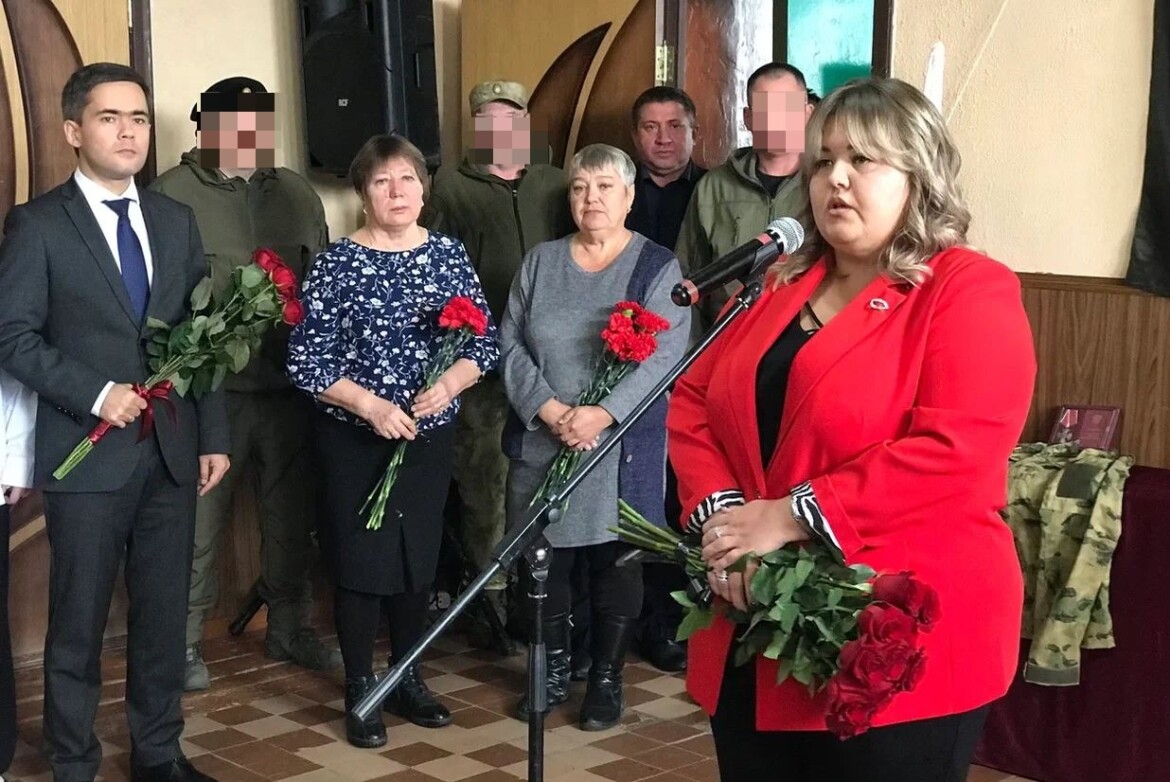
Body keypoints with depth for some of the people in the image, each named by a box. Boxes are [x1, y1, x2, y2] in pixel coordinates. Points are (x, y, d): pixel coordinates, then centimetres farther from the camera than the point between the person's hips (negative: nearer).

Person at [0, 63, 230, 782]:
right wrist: (96, 394, -17)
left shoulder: (177, 221, 11)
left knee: (165, 613, 11)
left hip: (172, 451, 4)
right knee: (80, 621, 5)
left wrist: (214, 437, 7)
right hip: (89, 453, -4)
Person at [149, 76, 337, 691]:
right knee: (200, 521, -1)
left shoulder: (297, 195, 13)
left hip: (290, 387, 5)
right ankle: (186, 642, 13)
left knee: (291, 517, 14)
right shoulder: (171, 196, -5)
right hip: (208, 389, -5)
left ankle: (290, 628, 29)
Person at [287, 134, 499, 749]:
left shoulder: (449, 255, 1)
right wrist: (372, 406, -20)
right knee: (360, 562, 3)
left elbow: (484, 343, 2)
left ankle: (408, 680, 28)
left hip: (429, 435, 3)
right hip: (354, 438, -3)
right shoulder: (336, 264, -8)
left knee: (418, 559, 12)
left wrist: (450, 383, -17)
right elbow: (307, 361, -11)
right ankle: (361, 691, 18)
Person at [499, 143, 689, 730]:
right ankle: (553, 670, 24)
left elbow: (665, 354, -11)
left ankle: (607, 678, 19)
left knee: (615, 564, 4)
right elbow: (511, 345, 4)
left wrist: (602, 414, -22)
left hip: (620, 450, -3)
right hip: (541, 444, 3)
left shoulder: (657, 267, -1)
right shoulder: (540, 262, 10)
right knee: (544, 559, 8)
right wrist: (548, 408, -12)